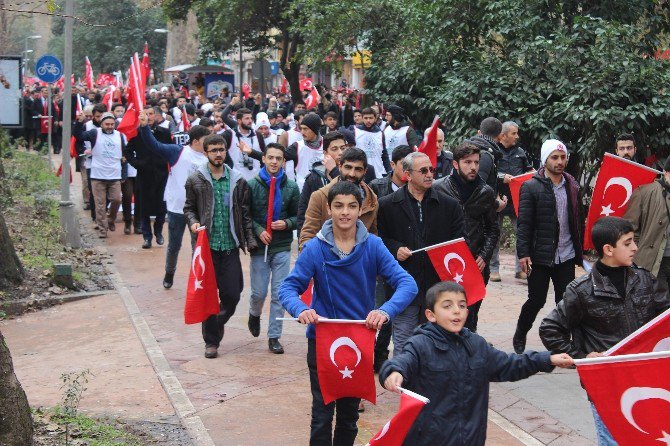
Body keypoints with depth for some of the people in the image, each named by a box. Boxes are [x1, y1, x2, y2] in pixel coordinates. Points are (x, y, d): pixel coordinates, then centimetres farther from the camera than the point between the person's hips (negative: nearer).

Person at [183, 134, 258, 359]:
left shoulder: (237, 181, 6)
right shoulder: (195, 179, 1)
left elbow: (245, 213, 8)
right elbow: (189, 208, 8)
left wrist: (250, 241, 3)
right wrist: (193, 223, -13)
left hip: (230, 246, 2)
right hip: (207, 245, -1)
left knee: (232, 293, 2)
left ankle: (219, 322, 33)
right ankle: (211, 340, 16)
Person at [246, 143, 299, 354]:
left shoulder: (291, 187, 1)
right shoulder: (252, 185, -3)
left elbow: (298, 217, 6)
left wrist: (287, 223, -13)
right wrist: (258, 230, -14)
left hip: (282, 248, 1)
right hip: (259, 246, -1)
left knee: (279, 294, 2)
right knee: (259, 292, 4)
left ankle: (274, 336, 12)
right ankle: (254, 315, 38)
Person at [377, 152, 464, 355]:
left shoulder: (449, 205, 7)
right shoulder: (387, 205, 1)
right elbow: (378, 239, 7)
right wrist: (394, 249, -10)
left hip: (438, 284, 2)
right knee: (403, 345, 3)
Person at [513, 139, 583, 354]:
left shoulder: (572, 187, 10)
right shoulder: (531, 187, -6)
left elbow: (578, 221, 14)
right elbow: (523, 223, -9)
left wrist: (579, 251, 11)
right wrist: (523, 253, -15)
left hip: (566, 256, 4)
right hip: (540, 256, -4)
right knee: (536, 300, 4)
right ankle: (519, 337, 26)